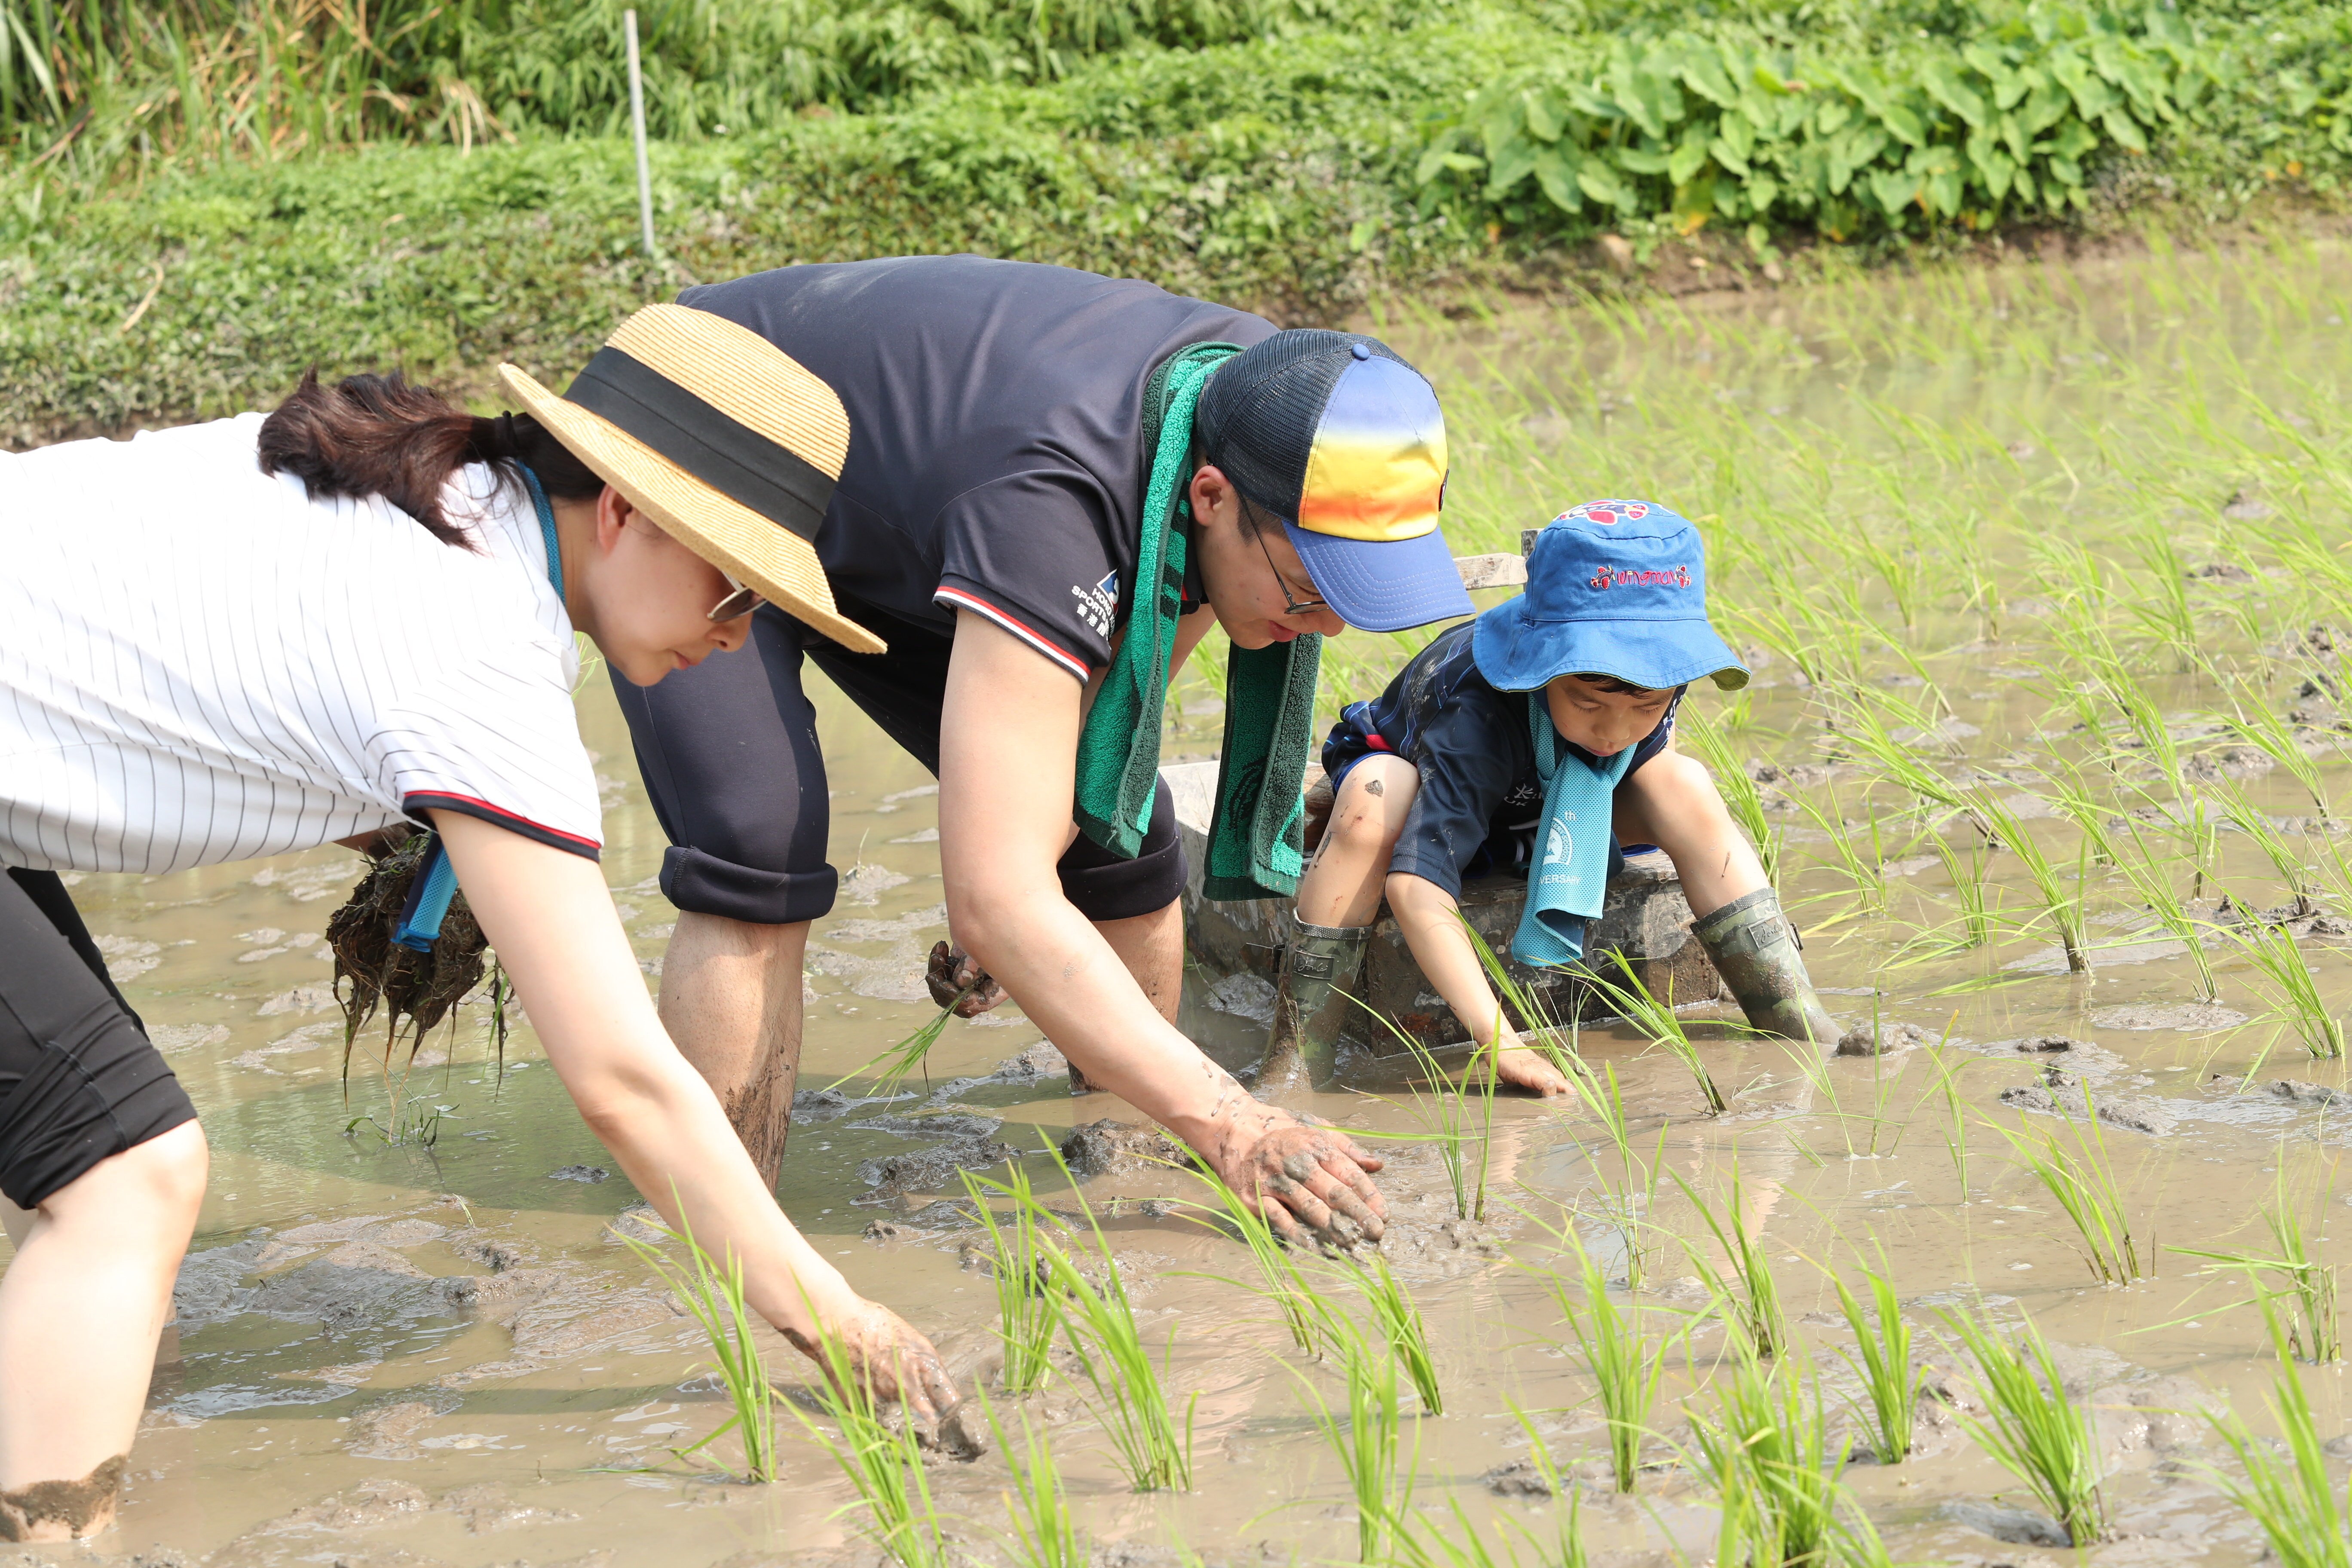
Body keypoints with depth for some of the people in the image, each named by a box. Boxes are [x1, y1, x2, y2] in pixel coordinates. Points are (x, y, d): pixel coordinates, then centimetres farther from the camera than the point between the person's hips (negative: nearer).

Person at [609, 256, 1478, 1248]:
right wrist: (1229, 1127, -50)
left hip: (888, 522, 7)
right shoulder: (1050, 501, -44)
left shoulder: (1263, 412, -20)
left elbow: (1111, 681, 0)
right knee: (761, 860, -28)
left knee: (1119, 838, -2)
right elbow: (998, 899, -47)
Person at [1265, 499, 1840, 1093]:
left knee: (1684, 787, -23)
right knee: (1373, 802, -40)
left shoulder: (1655, 670, -27)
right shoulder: (1475, 717, -46)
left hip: (1545, 806, 5)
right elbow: (1415, 886, -54)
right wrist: (1498, 1039, -60)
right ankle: (1291, 1068, -39)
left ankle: (1799, 1025, -18)